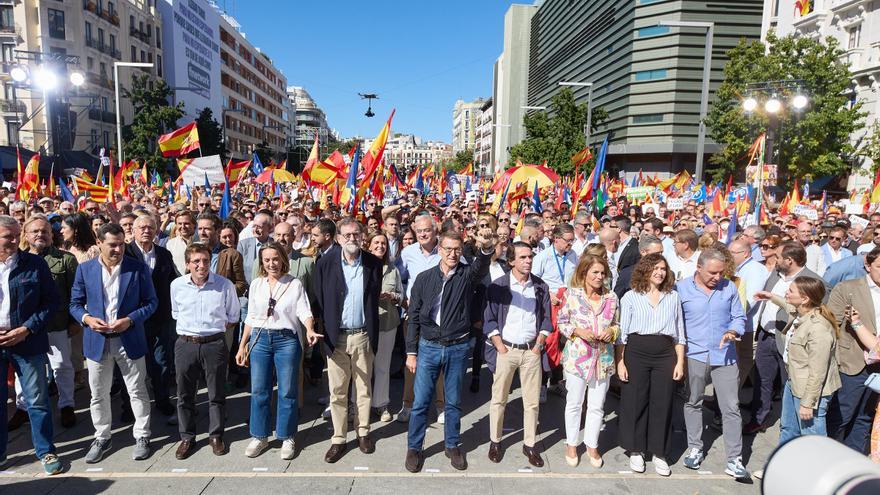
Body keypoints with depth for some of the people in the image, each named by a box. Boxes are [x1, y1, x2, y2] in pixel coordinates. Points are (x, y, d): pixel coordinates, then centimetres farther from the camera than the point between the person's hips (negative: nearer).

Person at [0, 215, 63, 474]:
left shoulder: (35, 264, -3)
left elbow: (52, 301, -2)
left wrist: (26, 330, -12)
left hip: (28, 343, -2)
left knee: (37, 401, 6)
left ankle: (45, 451, 20)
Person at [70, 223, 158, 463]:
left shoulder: (139, 268, -5)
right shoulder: (85, 269, 1)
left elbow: (151, 302, -2)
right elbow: (75, 303, 7)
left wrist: (130, 320, -16)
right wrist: (87, 318, -13)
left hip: (130, 340, -2)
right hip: (97, 341, 2)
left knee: (138, 392, 7)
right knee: (98, 394, 13)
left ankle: (142, 436, 22)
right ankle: (102, 437, 31)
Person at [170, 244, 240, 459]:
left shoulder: (225, 285, -8)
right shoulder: (177, 285, -2)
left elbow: (232, 317, 6)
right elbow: (176, 313, 16)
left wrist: (214, 329, 6)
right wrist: (189, 329, 11)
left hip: (214, 344, -2)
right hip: (186, 344, 2)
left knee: (216, 393, 9)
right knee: (185, 394, 11)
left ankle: (216, 435, 26)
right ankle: (187, 437, 27)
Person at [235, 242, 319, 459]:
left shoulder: (295, 284, -1)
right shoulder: (256, 284, 8)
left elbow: (304, 312, -8)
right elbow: (250, 317, 12)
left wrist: (310, 330, -29)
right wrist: (242, 346, 11)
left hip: (287, 340, -3)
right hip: (260, 339, 3)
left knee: (287, 391, 4)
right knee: (259, 391, 7)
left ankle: (287, 438, 18)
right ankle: (260, 436, 23)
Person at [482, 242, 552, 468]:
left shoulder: (541, 287, 4)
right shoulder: (498, 286, -4)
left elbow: (546, 319, 9)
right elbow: (489, 320, -3)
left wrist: (538, 345, 0)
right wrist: (500, 347, -8)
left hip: (531, 350, 2)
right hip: (505, 349, -2)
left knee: (532, 401, 6)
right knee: (499, 399, 7)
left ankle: (530, 444, 20)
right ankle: (495, 441, 22)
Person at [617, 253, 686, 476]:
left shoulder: (673, 297, 9)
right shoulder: (631, 297, 2)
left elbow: (679, 333, 11)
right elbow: (622, 332, 1)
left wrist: (680, 362, 5)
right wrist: (620, 362, -5)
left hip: (665, 354, 2)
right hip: (636, 352, -2)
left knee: (662, 403, 6)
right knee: (635, 402, 5)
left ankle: (659, 453, 22)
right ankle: (636, 450, 22)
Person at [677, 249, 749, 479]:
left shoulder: (729, 288, 1)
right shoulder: (681, 288, -5)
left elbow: (739, 317, 9)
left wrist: (733, 332, -13)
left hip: (724, 355, 1)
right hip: (694, 355, -1)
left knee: (731, 408, 1)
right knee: (693, 403, 14)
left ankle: (734, 460, 11)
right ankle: (694, 449, 31)